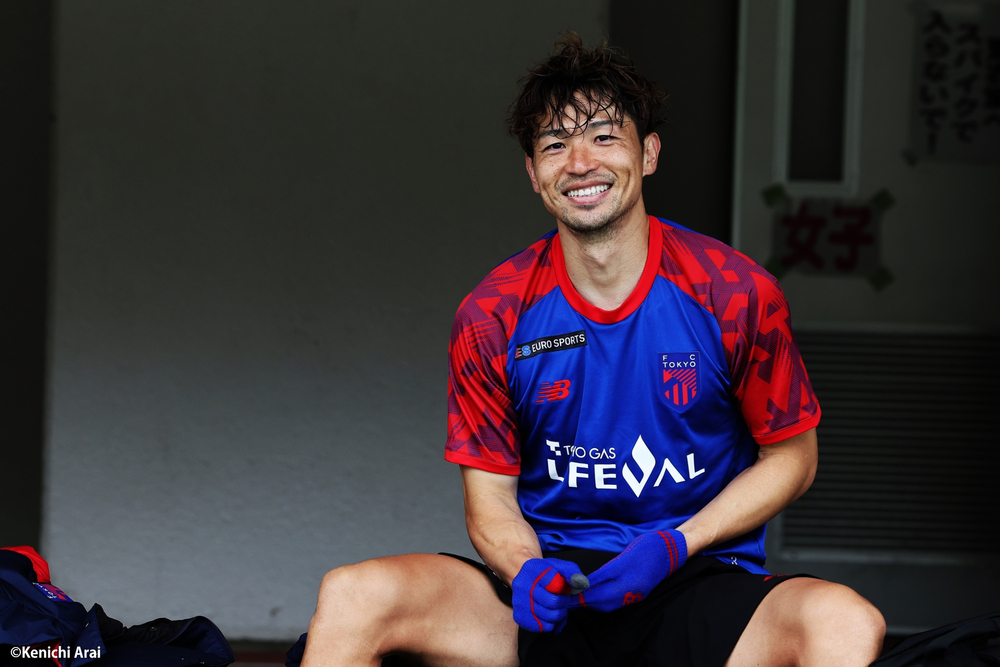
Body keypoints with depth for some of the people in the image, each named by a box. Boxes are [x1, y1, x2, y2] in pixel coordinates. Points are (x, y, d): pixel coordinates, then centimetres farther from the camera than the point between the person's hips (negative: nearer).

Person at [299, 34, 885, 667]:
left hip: (700, 583, -1)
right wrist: (527, 570, -17)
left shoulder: (737, 295, -3)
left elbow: (791, 457, 6)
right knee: (351, 597, -25)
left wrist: (675, 545, -9)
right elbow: (491, 496, 6)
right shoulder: (492, 316, 1)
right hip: (550, 592, 1)